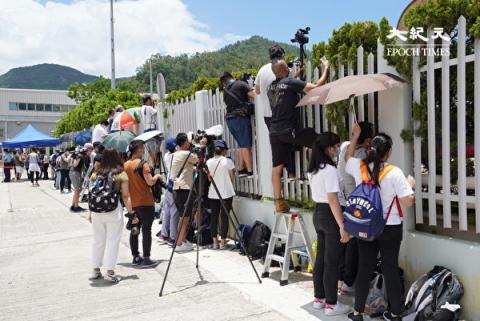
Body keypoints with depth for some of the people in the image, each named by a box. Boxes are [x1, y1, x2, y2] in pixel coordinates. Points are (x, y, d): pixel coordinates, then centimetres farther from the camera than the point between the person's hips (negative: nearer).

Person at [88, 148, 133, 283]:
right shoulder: (121, 174, -2)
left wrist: (90, 212, 15)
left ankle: (96, 270, 25)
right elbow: (125, 196, -5)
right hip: (114, 211, -4)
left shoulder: (95, 174, 7)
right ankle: (110, 272, 4)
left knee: (98, 240, 15)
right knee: (112, 240, 3)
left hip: (96, 210, 4)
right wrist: (130, 212, 1)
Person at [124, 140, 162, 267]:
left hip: (132, 203, 7)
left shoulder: (125, 165, 7)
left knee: (134, 230, 14)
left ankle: (135, 257, 20)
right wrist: (157, 176, -1)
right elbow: (150, 182, -20)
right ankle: (146, 259, 0)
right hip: (146, 202, -7)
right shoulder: (142, 164, -13)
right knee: (146, 230, -2)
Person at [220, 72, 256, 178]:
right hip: (241, 118, -6)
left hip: (229, 120, 6)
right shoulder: (241, 84, 1)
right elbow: (255, 95, -10)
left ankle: (241, 170, 16)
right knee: (246, 146, -4)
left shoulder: (225, 92, 19)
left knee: (241, 145, 15)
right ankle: (250, 171, -4)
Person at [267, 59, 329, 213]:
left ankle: (278, 201, 11)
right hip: (289, 131, -7)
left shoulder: (271, 86, 11)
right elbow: (316, 87, -14)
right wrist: (326, 69, 0)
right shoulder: (291, 82, -9)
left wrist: (296, 76, 30)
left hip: (274, 132, 7)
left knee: (277, 167, 7)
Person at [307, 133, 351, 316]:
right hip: (331, 216, -9)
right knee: (332, 262, 1)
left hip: (318, 214, 9)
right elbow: (333, 200, -23)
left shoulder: (313, 169, 10)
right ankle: (331, 304, 11)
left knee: (320, 258, 16)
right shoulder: (330, 170, -19)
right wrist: (342, 226, -21)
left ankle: (319, 298, 27)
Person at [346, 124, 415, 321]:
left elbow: (348, 157, 19)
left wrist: (355, 136, 26)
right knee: (391, 269, 9)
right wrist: (410, 184, 4)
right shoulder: (394, 172, -15)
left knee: (364, 269, 11)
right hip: (390, 228, -3)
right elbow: (408, 202, -14)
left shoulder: (359, 167, -5)